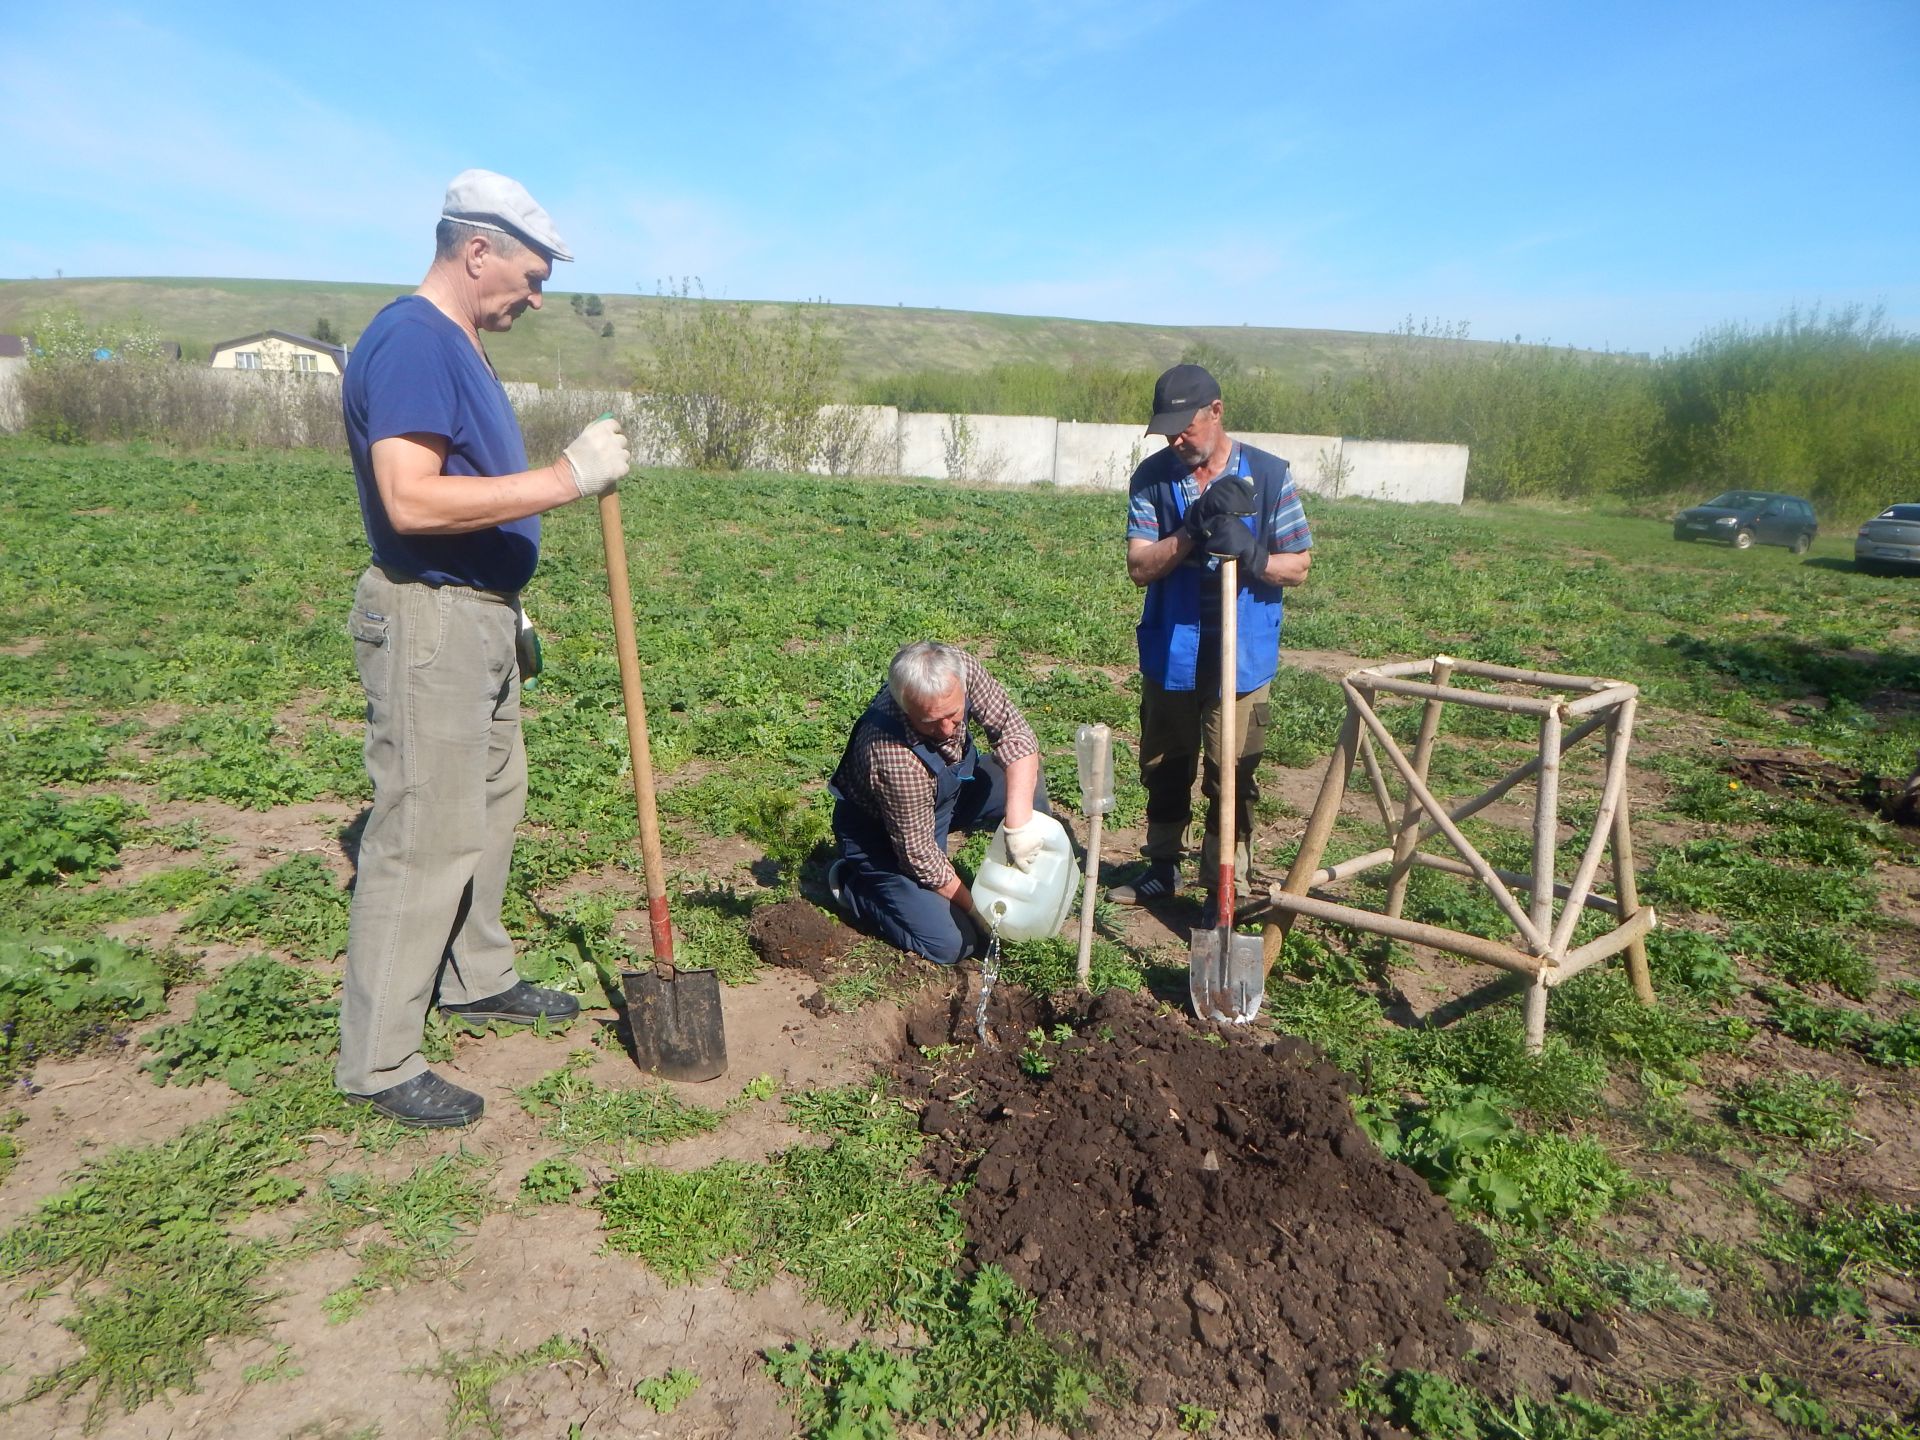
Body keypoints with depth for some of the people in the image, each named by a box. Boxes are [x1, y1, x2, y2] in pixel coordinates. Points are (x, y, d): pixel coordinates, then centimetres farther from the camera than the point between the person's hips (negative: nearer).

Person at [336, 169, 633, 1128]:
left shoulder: (457, 345, 14)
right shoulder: (410, 340, -17)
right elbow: (410, 500, -29)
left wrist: (504, 603, 23)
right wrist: (566, 479, -29)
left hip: (478, 611, 10)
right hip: (427, 619, -10)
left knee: (489, 803, 19)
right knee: (422, 835, -5)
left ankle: (474, 977, 36)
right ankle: (376, 1061, 8)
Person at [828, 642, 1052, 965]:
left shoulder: (959, 669, -27)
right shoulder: (895, 758, -41)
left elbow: (1015, 733, -20)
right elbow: (919, 854, -28)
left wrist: (1019, 822, -32)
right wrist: (976, 908, -17)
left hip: (943, 793, 7)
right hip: (879, 833, -6)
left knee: (1026, 779, -12)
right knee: (953, 944, -14)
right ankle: (852, 886, 7)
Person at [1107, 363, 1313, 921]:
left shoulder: (1269, 475, -7)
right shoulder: (1152, 477, -3)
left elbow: (1298, 565, -4)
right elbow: (1139, 567, -10)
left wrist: (1250, 556, -24)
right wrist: (1193, 531, -24)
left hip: (1241, 656, -2)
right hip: (1169, 651, 3)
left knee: (1231, 779, 1)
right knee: (1164, 769, 17)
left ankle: (1225, 889, 15)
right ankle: (1162, 868, 36)